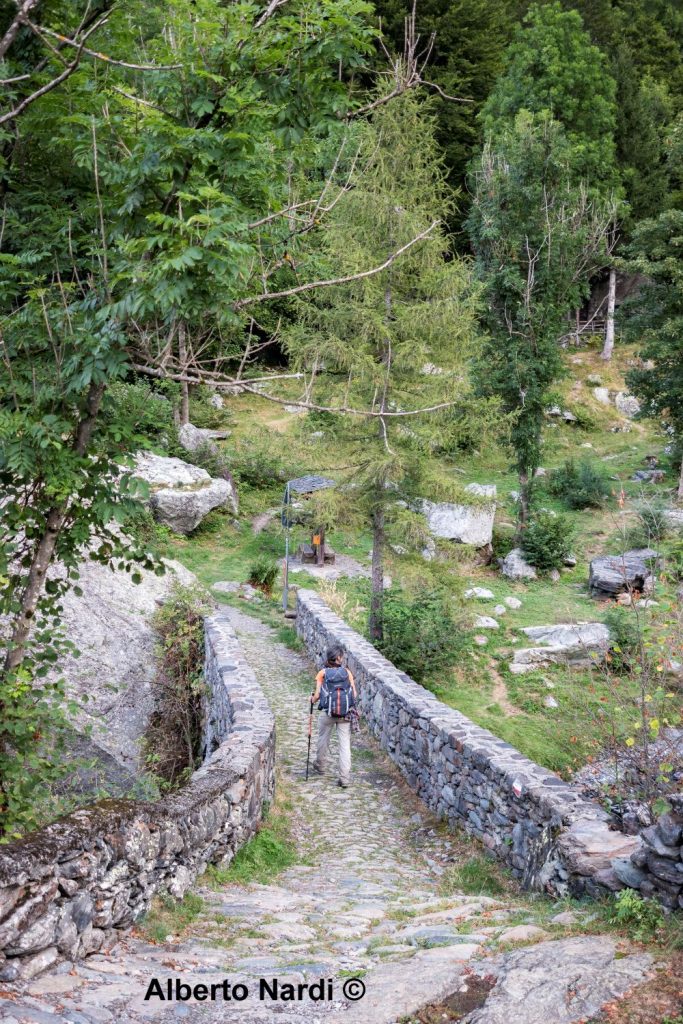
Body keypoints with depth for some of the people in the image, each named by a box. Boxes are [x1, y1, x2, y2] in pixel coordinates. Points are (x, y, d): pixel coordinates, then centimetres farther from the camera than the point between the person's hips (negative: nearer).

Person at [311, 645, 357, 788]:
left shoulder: (323, 673, -5)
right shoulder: (347, 672, -2)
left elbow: (317, 694, -9)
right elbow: (354, 694, -3)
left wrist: (313, 699, 13)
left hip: (328, 712, 0)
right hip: (345, 714, 0)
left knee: (323, 740, 23)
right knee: (345, 745, 2)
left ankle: (320, 766, 43)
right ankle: (345, 779, -1)